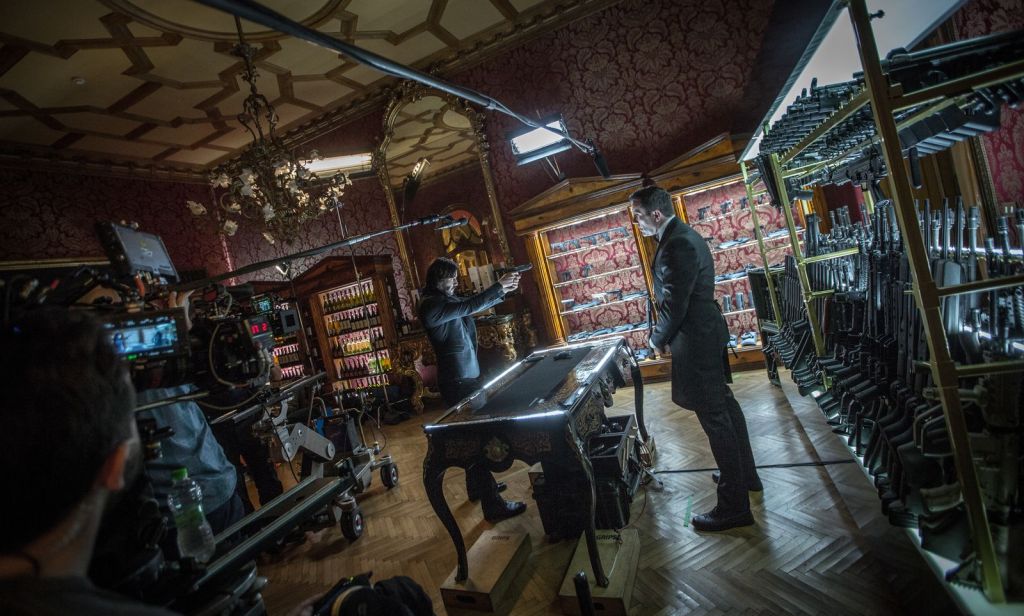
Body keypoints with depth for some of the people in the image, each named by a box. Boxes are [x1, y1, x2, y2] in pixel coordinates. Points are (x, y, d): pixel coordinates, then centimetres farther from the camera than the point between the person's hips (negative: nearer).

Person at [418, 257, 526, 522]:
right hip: (458, 381, -10)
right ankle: (493, 504, -1)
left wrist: (502, 290, 5)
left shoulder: (445, 299, 13)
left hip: (466, 376, 10)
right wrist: (499, 286, -20)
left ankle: (478, 486, 36)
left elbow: (473, 306, 16)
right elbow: (469, 306, -26)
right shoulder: (431, 304, -17)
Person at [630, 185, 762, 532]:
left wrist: (658, 339, -6)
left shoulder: (676, 246, -23)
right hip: (708, 333, 11)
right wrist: (665, 334, 10)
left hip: (695, 341, -11)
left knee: (714, 418, -2)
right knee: (724, 404, 21)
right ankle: (745, 474, 39)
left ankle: (734, 507, 12)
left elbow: (673, 306, -22)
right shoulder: (684, 234, 10)